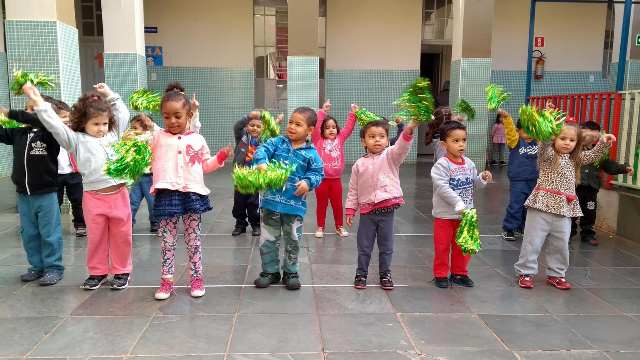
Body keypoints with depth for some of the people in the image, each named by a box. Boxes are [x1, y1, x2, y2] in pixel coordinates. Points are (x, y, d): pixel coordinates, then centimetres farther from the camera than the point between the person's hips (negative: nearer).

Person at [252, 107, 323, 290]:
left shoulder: (311, 153, -3)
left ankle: (290, 272, 30)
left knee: (293, 241, 12)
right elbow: (262, 150, -11)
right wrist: (261, 162, -32)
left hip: (295, 204, -1)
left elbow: (318, 173, -1)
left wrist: (308, 182, -20)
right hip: (271, 200, 1)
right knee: (268, 239, 11)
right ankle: (270, 271, 28)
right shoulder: (277, 142, 1)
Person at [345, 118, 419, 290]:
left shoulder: (390, 156, -2)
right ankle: (361, 274, 27)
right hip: (367, 210, 1)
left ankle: (385, 274, 28)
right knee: (364, 246, 11)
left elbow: (402, 147, -24)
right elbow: (353, 190, 9)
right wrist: (350, 210, 7)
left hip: (387, 209, -1)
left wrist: (409, 130, -41)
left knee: (386, 246, 11)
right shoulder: (359, 164, 4)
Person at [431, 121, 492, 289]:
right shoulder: (441, 165, -17)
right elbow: (443, 188, -25)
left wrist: (483, 178, -6)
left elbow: (473, 182, 14)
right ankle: (441, 274, 21)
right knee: (442, 246, 7)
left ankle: (459, 273, 33)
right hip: (444, 214, -6)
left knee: (463, 246, 16)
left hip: (465, 214, 6)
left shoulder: (469, 163, 4)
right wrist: (459, 204, -29)